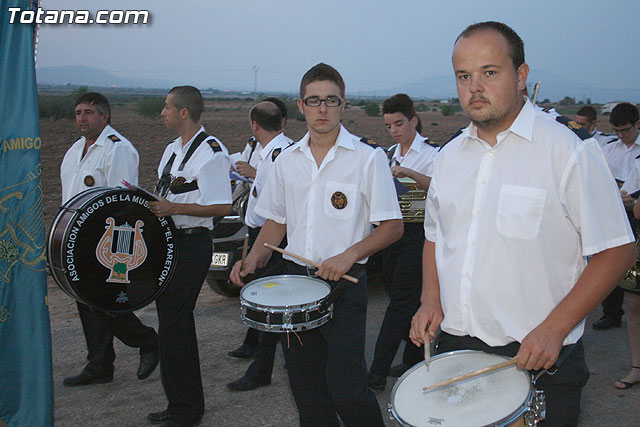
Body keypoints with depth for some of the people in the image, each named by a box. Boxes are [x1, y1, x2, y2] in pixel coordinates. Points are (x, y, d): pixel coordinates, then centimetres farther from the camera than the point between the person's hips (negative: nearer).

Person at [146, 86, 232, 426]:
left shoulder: (211, 153, -15)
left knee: (174, 325, -6)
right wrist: (149, 203, 7)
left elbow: (222, 207, -20)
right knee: (170, 320, 15)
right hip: (168, 243, 10)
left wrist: (174, 208, -22)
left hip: (192, 245, -10)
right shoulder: (173, 148, 15)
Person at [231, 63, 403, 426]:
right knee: (306, 386, 12)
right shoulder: (287, 161, 8)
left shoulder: (368, 158, -6)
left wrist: (349, 255, -20)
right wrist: (255, 258, 1)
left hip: (344, 284, -4)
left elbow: (393, 227, -7)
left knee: (346, 389, -7)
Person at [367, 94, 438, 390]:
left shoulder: (430, 153, -6)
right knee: (408, 300, 14)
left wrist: (410, 173, -36)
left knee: (401, 301, -7)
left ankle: (378, 373, -6)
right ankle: (415, 360, 26)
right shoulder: (389, 154, 16)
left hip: (416, 232, -7)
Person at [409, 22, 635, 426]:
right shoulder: (450, 156, 6)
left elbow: (618, 251, -11)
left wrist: (554, 328, -19)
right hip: (454, 346, 5)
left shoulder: (569, 152, -12)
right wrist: (431, 300, 2)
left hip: (538, 361, -5)